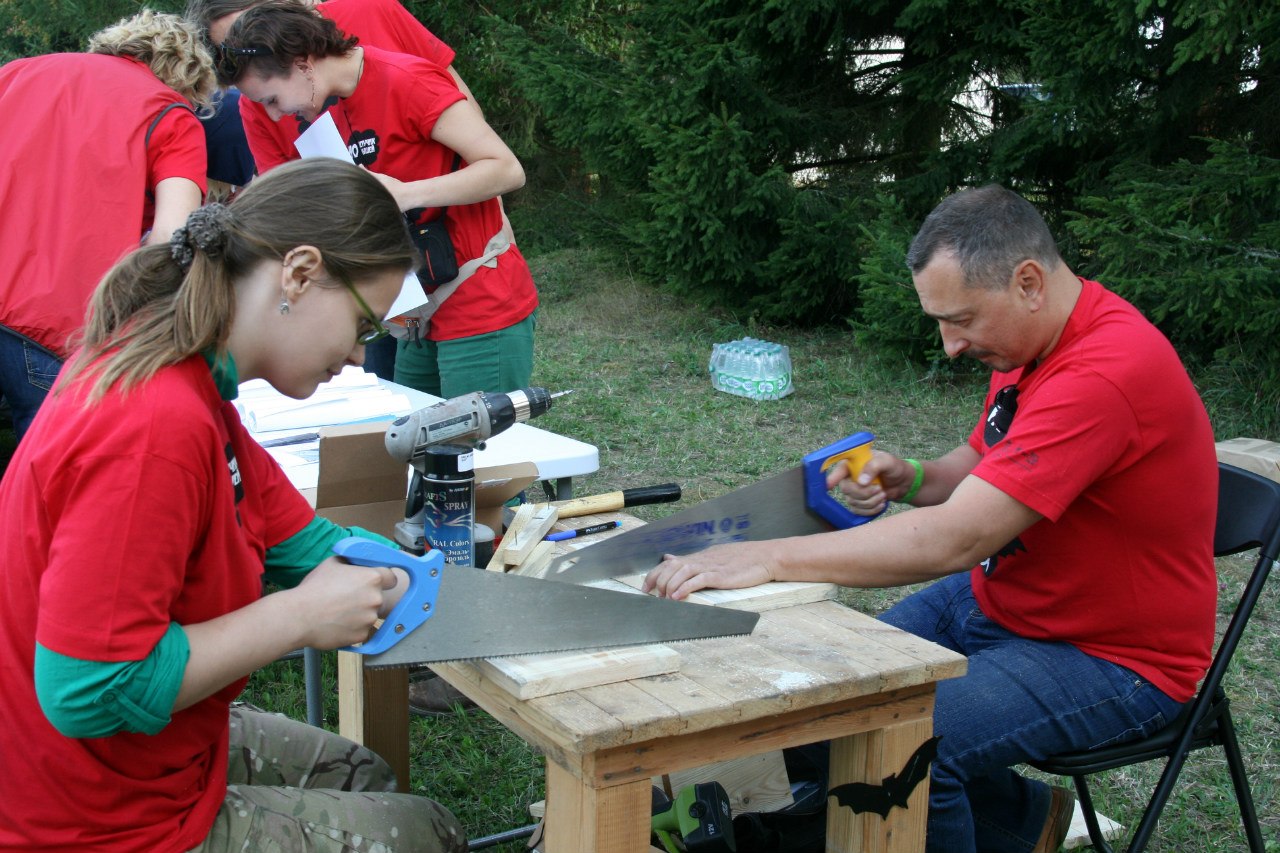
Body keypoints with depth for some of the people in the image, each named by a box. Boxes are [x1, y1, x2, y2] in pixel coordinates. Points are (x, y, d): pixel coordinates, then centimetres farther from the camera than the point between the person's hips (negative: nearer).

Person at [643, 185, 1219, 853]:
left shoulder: (1108, 372, -30)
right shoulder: (1027, 343, 1)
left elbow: (955, 540, -34)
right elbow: (979, 468, 15)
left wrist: (768, 558, -33)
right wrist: (910, 480, -8)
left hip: (1115, 657, -9)